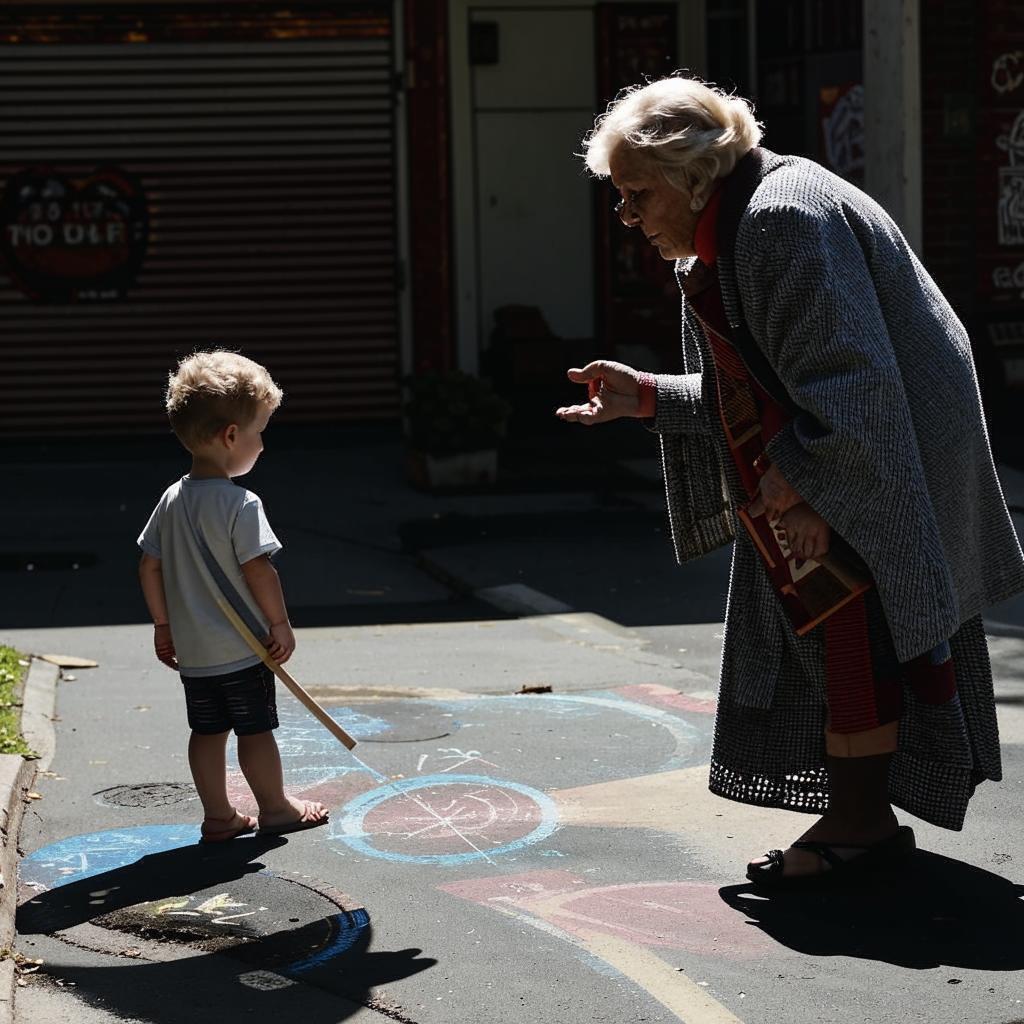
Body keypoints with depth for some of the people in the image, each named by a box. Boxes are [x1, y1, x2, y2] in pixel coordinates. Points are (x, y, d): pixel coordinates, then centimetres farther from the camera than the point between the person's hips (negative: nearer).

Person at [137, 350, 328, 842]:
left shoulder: (171, 501, 2)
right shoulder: (240, 504, -19)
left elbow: (149, 567, 6)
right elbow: (257, 569, -20)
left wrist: (163, 624, 15)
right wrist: (281, 622, -9)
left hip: (190, 648, 6)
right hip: (241, 648, -6)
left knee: (207, 731, 13)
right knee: (255, 729, 6)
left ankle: (217, 815, 20)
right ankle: (275, 807, 19)